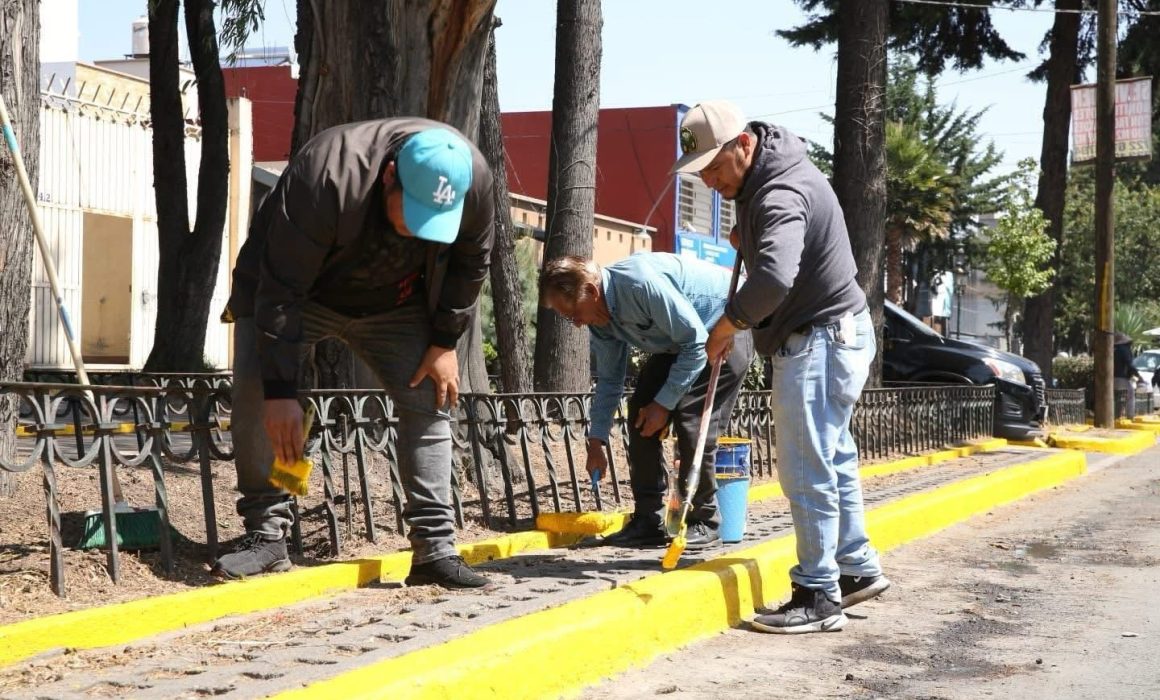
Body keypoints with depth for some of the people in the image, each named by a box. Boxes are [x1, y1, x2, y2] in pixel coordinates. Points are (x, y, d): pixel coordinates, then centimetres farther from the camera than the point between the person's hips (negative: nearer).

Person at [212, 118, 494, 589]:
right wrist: (281, 390, -37)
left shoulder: (474, 180, -27)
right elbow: (280, 289, -36)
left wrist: (445, 343, -7)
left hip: (393, 304, 4)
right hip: (296, 293, -3)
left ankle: (434, 548, -3)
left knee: (430, 399, -7)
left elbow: (470, 264, -6)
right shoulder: (325, 176, -40)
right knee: (254, 393, -21)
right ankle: (266, 536, -11)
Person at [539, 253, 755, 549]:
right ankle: (648, 521, 6)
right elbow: (609, 379, 5)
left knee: (691, 419, -19)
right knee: (641, 412, 0)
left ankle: (703, 524, -6)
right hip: (678, 340, 9)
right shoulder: (599, 315, -8)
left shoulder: (641, 283, -35)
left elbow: (695, 341, -29)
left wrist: (665, 402, -24)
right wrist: (596, 442, 4)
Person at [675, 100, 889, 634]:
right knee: (834, 459, 19)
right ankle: (859, 568, 31)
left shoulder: (781, 196, -26)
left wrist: (728, 324, -28)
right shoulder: (771, 167, 6)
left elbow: (775, 279, -43)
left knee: (807, 471, -7)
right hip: (830, 335, 11)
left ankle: (818, 597, -1)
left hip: (820, 340, -11)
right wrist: (747, 234, 14)